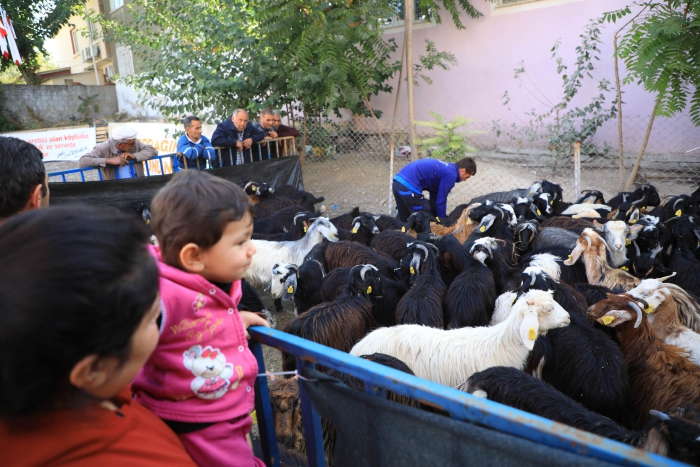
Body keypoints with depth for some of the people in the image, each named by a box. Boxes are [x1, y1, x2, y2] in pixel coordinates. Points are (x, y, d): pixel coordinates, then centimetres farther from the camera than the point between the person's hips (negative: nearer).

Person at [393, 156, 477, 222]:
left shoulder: (444, 168, 24)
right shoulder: (450, 174, -4)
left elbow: (435, 196, 30)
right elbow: (441, 200, -3)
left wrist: (436, 217, 33)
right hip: (409, 187, -10)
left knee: (404, 222, 20)